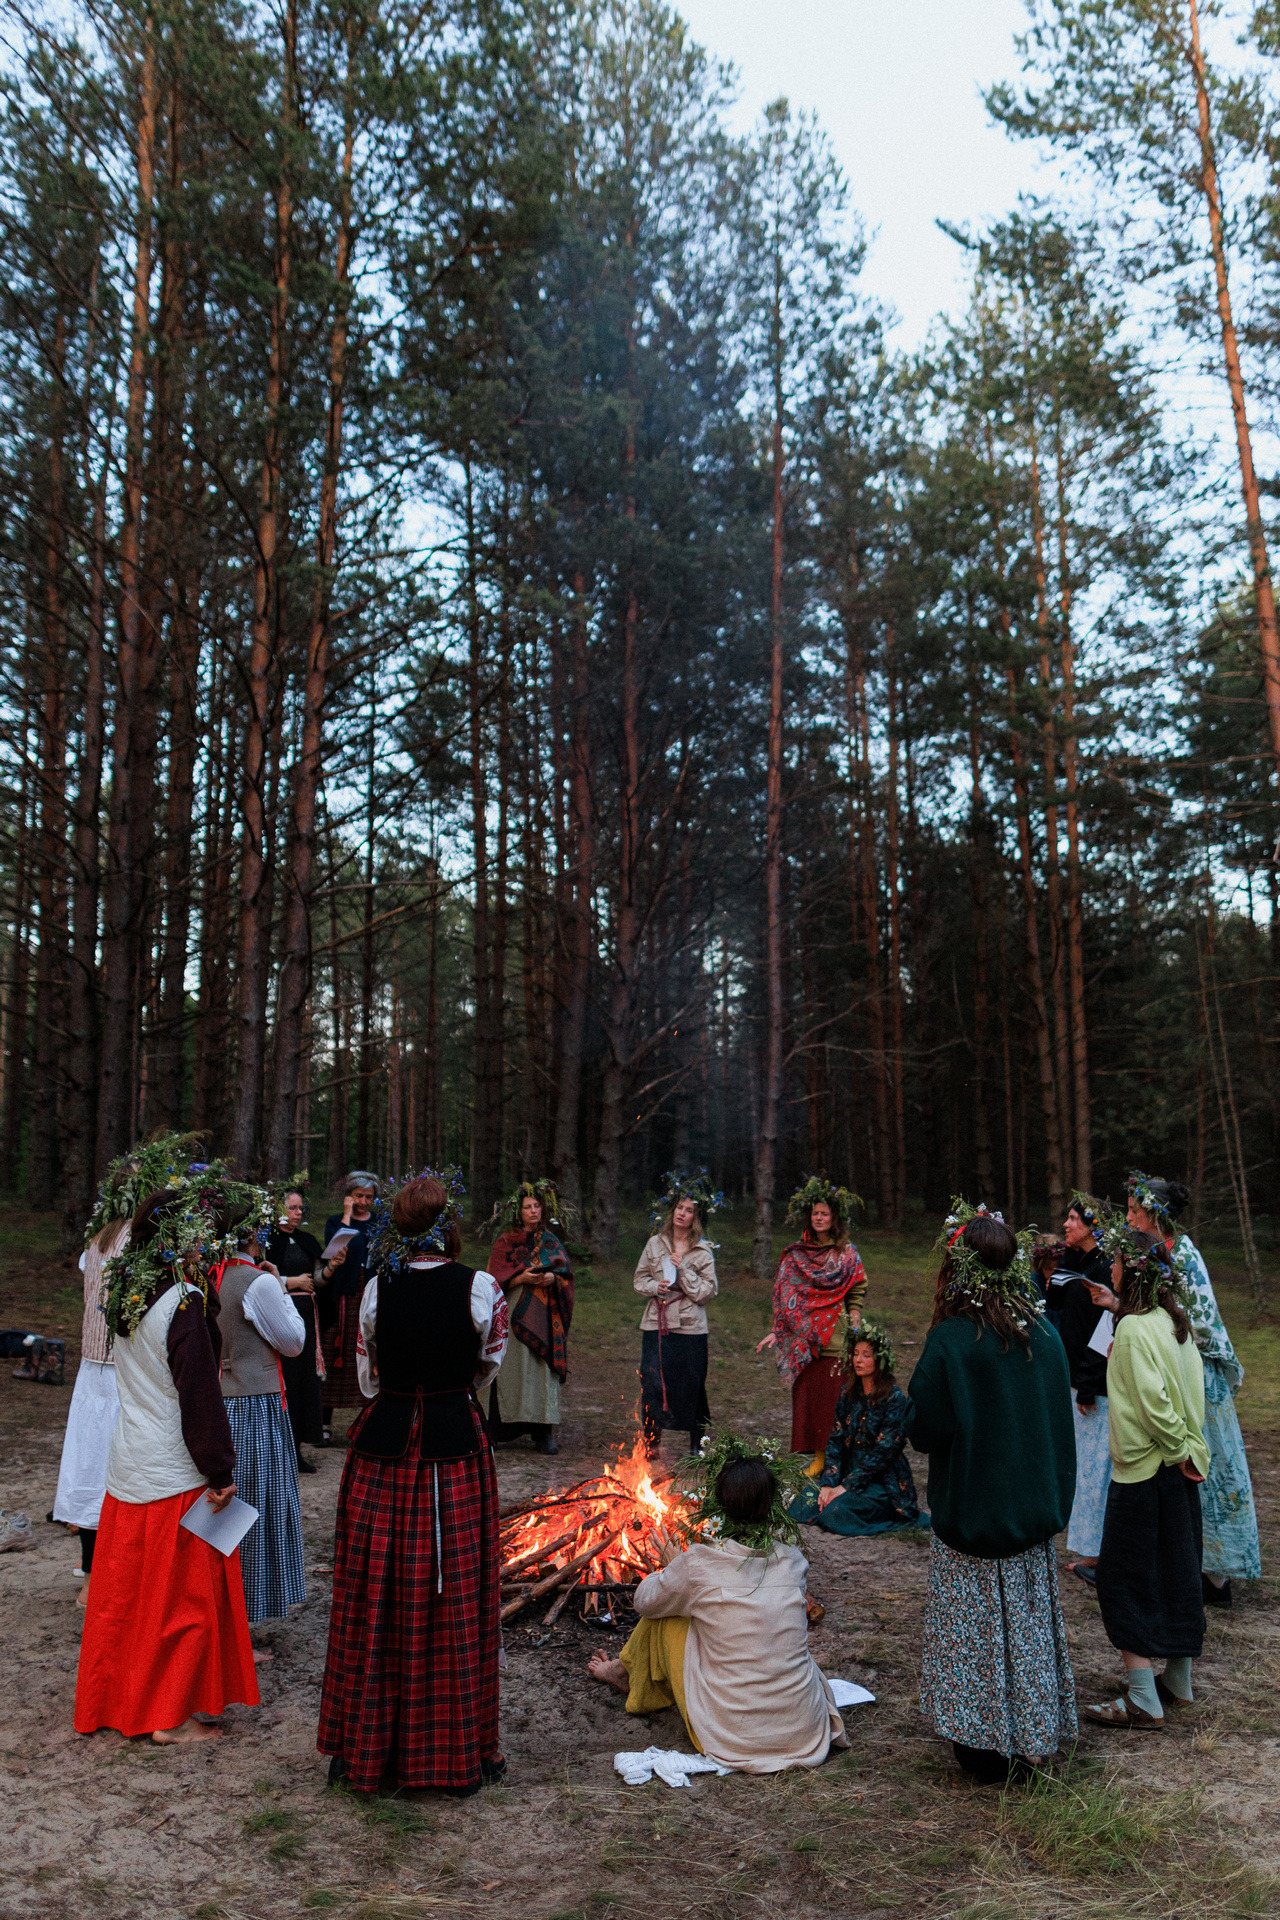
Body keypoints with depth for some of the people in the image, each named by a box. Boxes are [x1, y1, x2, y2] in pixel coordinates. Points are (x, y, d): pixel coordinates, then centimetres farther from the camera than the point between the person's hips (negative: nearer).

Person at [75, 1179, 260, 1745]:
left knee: (126, 1587, 19)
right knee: (182, 1592, 6)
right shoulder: (184, 1302, -22)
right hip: (173, 1476, -8)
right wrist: (220, 1474, -12)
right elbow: (200, 1396, -20)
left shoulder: (127, 1295, 2)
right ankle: (169, 1717, 16)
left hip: (127, 1465, 8)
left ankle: (112, 1700, 32)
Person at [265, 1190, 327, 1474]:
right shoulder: (267, 1240, -6)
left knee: (304, 1378, 6)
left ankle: (295, 1448, 14)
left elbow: (317, 1277, 14)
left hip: (305, 1315, 6)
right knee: (282, 1379, -5)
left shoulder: (306, 1241, 14)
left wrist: (330, 1267, -6)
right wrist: (294, 1282, -8)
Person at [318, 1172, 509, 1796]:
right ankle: (455, 1750, 19)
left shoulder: (378, 1287, -4)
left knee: (373, 1596, 13)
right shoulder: (480, 1288, -11)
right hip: (455, 1446, -2)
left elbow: (369, 1377, 7)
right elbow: (486, 1369, 4)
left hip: (384, 1445, 2)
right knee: (453, 1599, 8)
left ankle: (364, 1745, 26)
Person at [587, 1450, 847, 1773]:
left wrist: (673, 1566, 27)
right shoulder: (793, 1561, -2)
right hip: (807, 1735, 3)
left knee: (661, 1616, 13)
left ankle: (628, 1676, 43)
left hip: (733, 1740, -3)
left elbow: (644, 1601, 7)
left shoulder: (699, 1564, -13)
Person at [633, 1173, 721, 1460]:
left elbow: (708, 1291, -4)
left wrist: (683, 1270, -14)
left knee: (691, 1385, 2)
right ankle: (651, 1442, 15)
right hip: (656, 1325, 2)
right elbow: (640, 1278, 12)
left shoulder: (703, 1251, 0)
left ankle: (696, 1445, 19)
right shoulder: (655, 1243, 7)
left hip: (689, 1328, -2)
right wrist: (654, 1287, -8)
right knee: (652, 1382, 0)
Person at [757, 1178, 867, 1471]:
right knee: (806, 1397, 3)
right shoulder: (795, 1254, 10)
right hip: (803, 1338, 3)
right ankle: (818, 1458, 13)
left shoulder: (847, 1254, 3)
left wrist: (854, 1334, -8)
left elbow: (857, 1295, 1)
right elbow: (784, 1295, 11)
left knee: (833, 1398, -4)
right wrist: (777, 1332, 5)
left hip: (833, 1337, -3)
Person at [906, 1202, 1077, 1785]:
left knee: (977, 1626, 10)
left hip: (969, 1512, -5)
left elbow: (924, 1430, -19)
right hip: (1033, 1513, 6)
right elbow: (1058, 1421, 6)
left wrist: (912, 1400, -1)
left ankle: (986, 1749, 21)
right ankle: (1032, 1739, 32)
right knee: (1027, 1617, 19)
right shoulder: (1043, 1335, -4)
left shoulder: (951, 1342, -23)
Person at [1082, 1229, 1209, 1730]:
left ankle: (1143, 1702, 3)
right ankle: (1178, 1679, 30)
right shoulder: (1176, 1322, 5)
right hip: (1179, 1470, 8)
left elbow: (1153, 1403, -25)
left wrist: (1177, 1451, -13)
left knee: (1124, 1581, 0)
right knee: (1175, 1571, 18)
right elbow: (1189, 1391, 10)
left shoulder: (1134, 1330, -20)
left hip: (1143, 1470, -8)